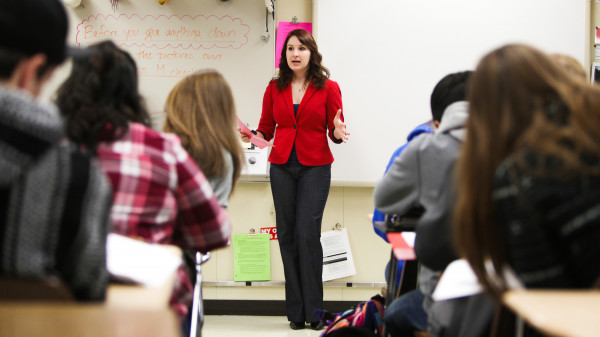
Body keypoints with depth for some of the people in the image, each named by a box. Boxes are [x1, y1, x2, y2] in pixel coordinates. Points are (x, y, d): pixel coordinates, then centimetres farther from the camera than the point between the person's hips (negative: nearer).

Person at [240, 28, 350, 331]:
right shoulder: (275, 88, 8)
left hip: (315, 166, -3)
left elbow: (335, 131, 2)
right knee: (287, 234, 2)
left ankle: (314, 311, -3)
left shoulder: (328, 88, 1)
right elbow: (267, 127, 13)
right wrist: (254, 136, -8)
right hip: (282, 166, 3)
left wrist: (338, 132, -20)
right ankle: (296, 313, 8)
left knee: (307, 233, -11)